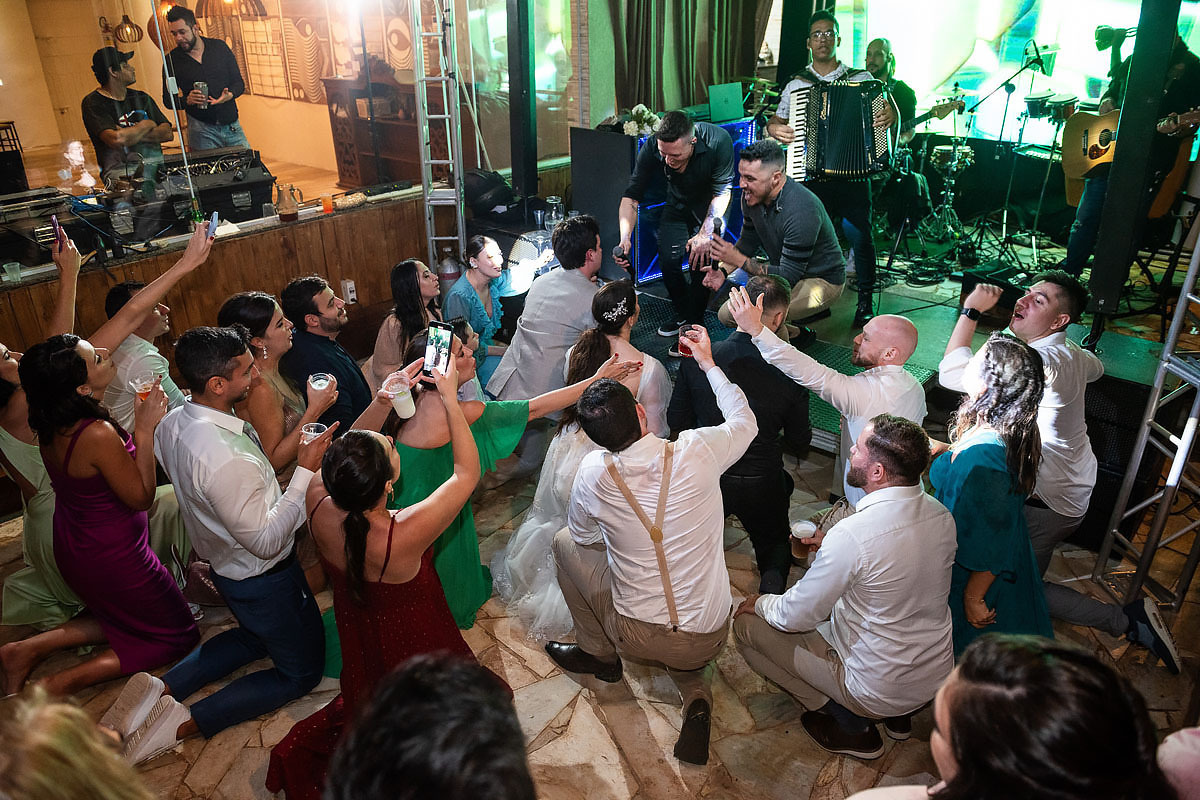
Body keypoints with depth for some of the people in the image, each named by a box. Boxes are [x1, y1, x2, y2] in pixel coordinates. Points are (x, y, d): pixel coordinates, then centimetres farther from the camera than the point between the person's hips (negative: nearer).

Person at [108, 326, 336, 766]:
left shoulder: (173, 423, -10)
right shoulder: (227, 459, -38)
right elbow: (266, 542, -30)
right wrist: (305, 470, -27)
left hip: (224, 561, 8)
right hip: (264, 580, -8)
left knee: (254, 636, 36)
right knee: (302, 671, 14)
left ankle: (159, 689, 18)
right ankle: (184, 722, 2)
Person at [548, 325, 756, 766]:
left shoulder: (594, 472, -18)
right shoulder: (698, 450, -17)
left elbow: (581, 535, 4)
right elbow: (745, 421, 7)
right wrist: (708, 363, 16)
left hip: (639, 637, -1)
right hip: (710, 638, 2)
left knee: (564, 543, 17)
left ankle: (598, 653, 31)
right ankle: (695, 691, 7)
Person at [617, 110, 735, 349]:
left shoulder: (718, 141, -35)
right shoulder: (651, 148, -27)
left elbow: (722, 191, -25)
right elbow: (631, 196, -22)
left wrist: (705, 234, -30)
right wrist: (625, 237, -36)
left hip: (711, 206, -3)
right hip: (679, 202, 3)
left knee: (701, 257, -18)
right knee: (668, 259, -8)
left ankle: (693, 324, -2)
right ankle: (683, 313, 17)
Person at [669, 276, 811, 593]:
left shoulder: (696, 357, -15)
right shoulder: (791, 373, -19)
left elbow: (676, 421, -3)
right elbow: (800, 442, -4)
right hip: (760, 485, -2)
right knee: (776, 543, 26)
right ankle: (772, 577, -3)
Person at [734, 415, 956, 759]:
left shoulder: (851, 535, -32)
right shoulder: (941, 515, -9)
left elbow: (795, 618, -19)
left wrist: (761, 603, 1)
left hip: (879, 690, -7)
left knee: (747, 623, 1)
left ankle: (852, 726, 5)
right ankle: (896, 716, 21)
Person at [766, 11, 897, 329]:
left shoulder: (862, 79, 9)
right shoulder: (796, 85, 12)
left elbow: (885, 107, 9)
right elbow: (776, 121, 16)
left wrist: (890, 115, -15)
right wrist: (774, 129, -8)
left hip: (853, 174, -1)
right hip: (811, 176, 1)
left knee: (859, 237, -7)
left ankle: (865, 302, 12)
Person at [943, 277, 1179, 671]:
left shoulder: (1039, 359, -30)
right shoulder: (1071, 354, 2)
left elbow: (953, 373, -34)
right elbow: (1095, 368, 29)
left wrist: (971, 311, -26)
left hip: (1048, 505, -10)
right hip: (1074, 488, 10)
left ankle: (1124, 619, 5)